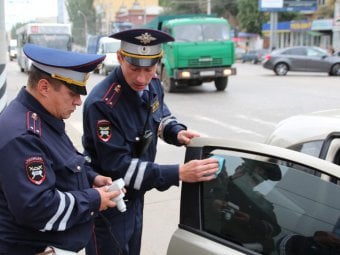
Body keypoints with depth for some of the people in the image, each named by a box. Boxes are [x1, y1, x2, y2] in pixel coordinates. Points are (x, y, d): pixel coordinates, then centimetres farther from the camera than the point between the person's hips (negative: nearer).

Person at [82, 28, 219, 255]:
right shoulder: (102, 104, -30)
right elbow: (118, 166, -31)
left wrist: (177, 132, -7)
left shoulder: (153, 86, -5)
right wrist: (179, 173, -36)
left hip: (134, 196, 7)